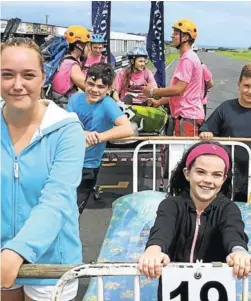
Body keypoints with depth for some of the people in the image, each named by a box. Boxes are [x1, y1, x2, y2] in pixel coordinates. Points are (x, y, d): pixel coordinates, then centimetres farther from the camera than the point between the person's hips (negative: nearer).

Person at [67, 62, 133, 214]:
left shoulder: (108, 104, -19)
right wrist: (83, 134, -36)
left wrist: (98, 137, -38)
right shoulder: (76, 98, -6)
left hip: (86, 168, -4)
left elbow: (127, 129, -33)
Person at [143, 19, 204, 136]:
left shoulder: (187, 59, -15)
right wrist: (159, 102, 16)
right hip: (186, 114, 10)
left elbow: (178, 89, -22)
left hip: (187, 116, -10)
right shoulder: (187, 57, 19)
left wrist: (153, 92, -11)